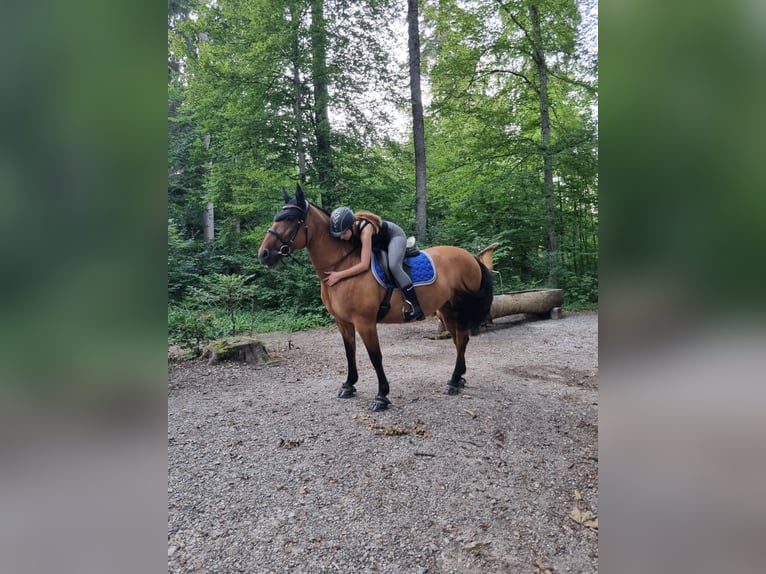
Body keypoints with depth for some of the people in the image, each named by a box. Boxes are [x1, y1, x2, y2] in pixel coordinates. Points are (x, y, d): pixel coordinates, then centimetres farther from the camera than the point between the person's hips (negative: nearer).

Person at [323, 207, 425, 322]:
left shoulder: (365, 230, -43)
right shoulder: (349, 229, -21)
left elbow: (364, 265, -47)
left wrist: (339, 275, -48)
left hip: (395, 236, -8)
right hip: (379, 241, 8)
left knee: (393, 266, -34)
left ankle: (415, 306, -26)